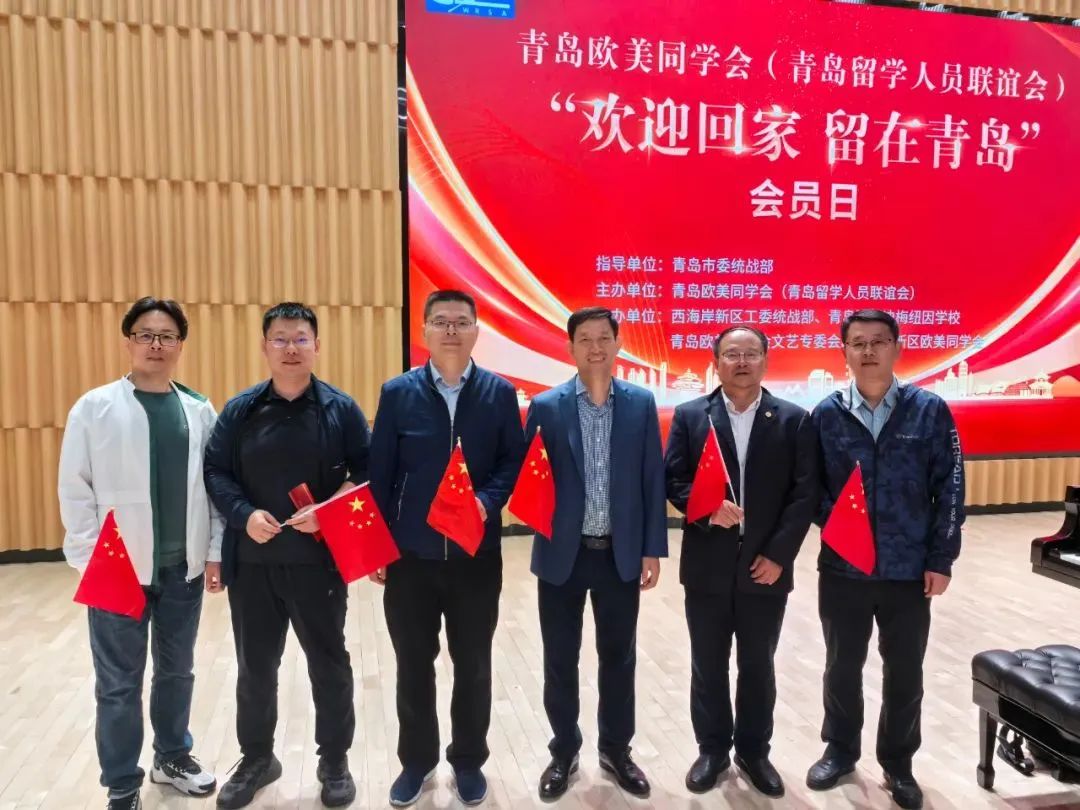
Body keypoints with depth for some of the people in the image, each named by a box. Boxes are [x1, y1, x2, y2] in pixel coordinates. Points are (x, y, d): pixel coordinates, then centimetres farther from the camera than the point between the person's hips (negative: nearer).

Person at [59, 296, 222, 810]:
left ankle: (172, 757, 38)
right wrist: (89, 561, -8)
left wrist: (215, 550, 2)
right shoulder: (94, 408, -5)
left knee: (177, 671, 17)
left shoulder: (200, 411, 3)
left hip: (184, 567, 3)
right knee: (118, 684, 9)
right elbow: (75, 491, -4)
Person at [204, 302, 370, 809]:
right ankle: (256, 758, 38)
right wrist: (245, 514, -14)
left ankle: (335, 761, 31)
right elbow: (215, 472, 3)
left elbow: (367, 473, -2)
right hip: (251, 562, 2)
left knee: (329, 663, 11)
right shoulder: (240, 410, 4)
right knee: (255, 667, 16)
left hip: (319, 560, -2)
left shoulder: (342, 409, -2)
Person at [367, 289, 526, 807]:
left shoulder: (499, 393, 0)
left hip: (477, 556, 0)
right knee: (413, 665, 14)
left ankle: (468, 760, 35)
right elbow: (380, 475, 0)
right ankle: (416, 760, 35)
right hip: (410, 555, 0)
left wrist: (487, 501, -19)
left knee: (473, 664, 14)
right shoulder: (398, 393, 0)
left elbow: (515, 462, 0)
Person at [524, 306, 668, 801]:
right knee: (560, 661, 12)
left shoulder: (641, 404, 1)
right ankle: (564, 751, 32)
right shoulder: (545, 407, -3)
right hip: (562, 554, -1)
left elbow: (653, 480, 1)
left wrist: (653, 549, 0)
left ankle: (616, 750, 35)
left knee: (619, 658, 14)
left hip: (621, 554, 1)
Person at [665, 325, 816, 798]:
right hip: (707, 567, 0)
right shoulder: (690, 416, 1)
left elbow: (805, 493, -4)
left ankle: (754, 752, 32)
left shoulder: (794, 420, 0)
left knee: (758, 666, 14)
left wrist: (779, 554, -10)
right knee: (708, 665, 12)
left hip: (766, 567, 0)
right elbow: (673, 481, -2)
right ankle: (712, 750, 30)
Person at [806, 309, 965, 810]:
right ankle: (840, 751, 35)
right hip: (842, 569, 1)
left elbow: (950, 489, -2)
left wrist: (941, 559, -5)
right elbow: (811, 485, 3)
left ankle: (898, 763, 33)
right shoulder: (827, 414, -2)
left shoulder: (929, 410, -3)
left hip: (910, 570, 0)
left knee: (905, 674, 13)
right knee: (843, 666, 15)